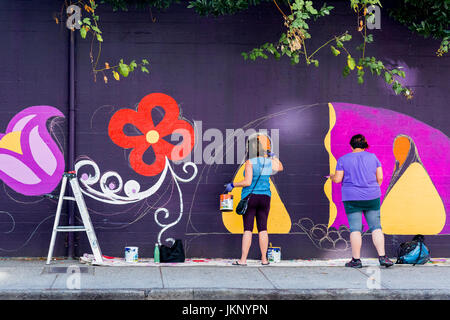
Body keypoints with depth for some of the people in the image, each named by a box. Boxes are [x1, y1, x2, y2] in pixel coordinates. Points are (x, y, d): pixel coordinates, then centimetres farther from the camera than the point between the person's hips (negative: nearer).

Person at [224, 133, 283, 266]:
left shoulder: (250, 162, -13)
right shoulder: (271, 162, 3)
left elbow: (247, 182, -19)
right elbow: (280, 167, 24)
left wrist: (232, 185, -6)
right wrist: (273, 155, 32)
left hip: (250, 197, -4)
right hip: (265, 197, 4)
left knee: (247, 229, -4)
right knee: (262, 228, 8)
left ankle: (243, 260, -4)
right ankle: (264, 259, 10)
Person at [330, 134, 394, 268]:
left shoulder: (343, 160, -2)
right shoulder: (372, 157, 4)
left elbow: (338, 179, -5)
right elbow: (380, 178, 2)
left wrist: (332, 177, 16)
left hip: (352, 199, -2)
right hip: (372, 197, 2)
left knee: (355, 229, 0)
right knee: (376, 227, 6)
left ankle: (356, 260, 2)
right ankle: (382, 257, 0)